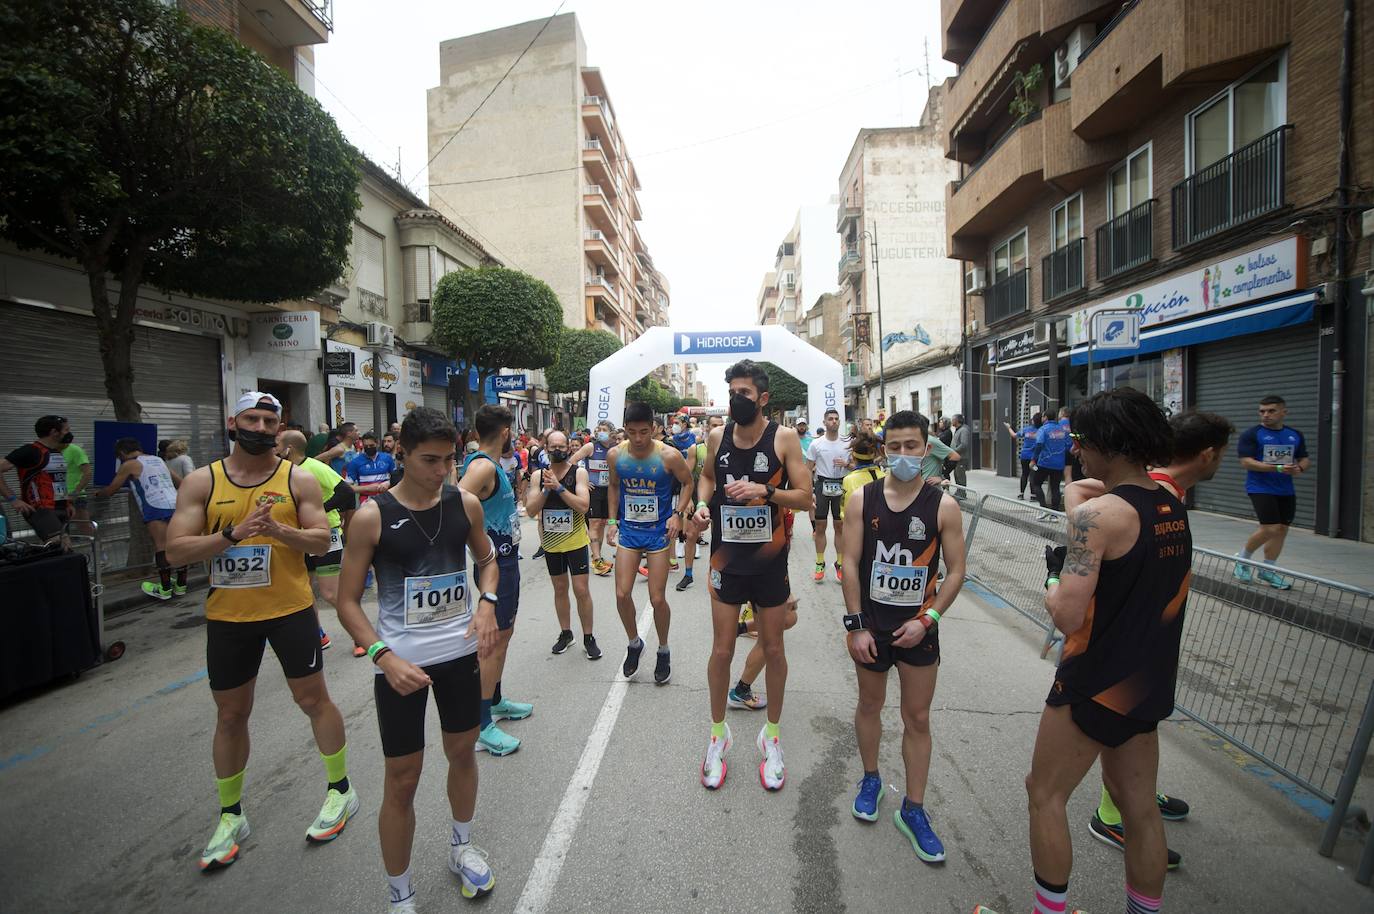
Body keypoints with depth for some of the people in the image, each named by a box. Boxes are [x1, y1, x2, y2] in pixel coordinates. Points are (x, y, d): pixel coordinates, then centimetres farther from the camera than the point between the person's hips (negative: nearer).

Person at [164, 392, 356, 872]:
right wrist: (235, 532, -23)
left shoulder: (298, 479, -4)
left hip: (291, 610, -2)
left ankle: (340, 788, 27)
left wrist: (280, 530, -24)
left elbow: (323, 541, -6)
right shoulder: (201, 482, -1)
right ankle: (230, 815, 35)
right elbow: (175, 550, -7)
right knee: (230, 715, 15)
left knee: (313, 699, 8)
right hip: (228, 616, 2)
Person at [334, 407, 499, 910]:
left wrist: (486, 603, -7)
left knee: (462, 751, 20)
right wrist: (384, 657, -20)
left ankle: (461, 846, 47)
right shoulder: (372, 517, -13)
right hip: (401, 661, -3)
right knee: (402, 779, 6)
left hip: (461, 651, 4)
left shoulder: (466, 503, -5)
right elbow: (348, 601, -7)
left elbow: (486, 558, 12)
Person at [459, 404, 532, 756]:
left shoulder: (487, 463, 10)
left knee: (504, 632, 20)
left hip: (506, 559, 10)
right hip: (496, 563, -10)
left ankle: (496, 702, 35)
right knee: (496, 637, -4)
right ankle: (481, 726, 6)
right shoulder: (483, 466, -21)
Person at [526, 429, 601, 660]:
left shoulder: (579, 472, -9)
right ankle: (565, 634, 31)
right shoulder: (539, 475, -1)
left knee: (581, 590, -1)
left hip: (575, 540, -3)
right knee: (560, 589, 16)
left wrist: (559, 487, -25)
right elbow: (530, 510, -7)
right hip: (550, 542, 3)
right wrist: (546, 489, -20)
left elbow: (583, 506, -20)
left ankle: (588, 638, 14)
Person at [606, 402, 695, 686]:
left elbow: (688, 483, 0)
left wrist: (678, 514, -12)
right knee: (622, 594, -1)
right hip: (628, 531, 3)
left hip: (659, 532, -3)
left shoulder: (669, 455, -16)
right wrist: (612, 520, 6)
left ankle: (663, 651, 27)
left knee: (657, 599, 1)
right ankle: (634, 643, 27)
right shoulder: (615, 455, -6)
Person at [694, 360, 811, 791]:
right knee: (721, 650, 7)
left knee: (773, 649, 12)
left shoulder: (783, 438, -9)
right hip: (727, 560, 2)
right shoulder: (718, 436, 0)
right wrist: (702, 502, -2)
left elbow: (805, 498, -9)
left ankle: (772, 735, 33)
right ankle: (717, 734, 30)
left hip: (770, 561, -1)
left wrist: (764, 491, -25)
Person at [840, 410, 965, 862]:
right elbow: (851, 563, -7)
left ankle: (913, 809, 27)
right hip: (870, 624, 1)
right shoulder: (862, 499, -7)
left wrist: (927, 619, -14)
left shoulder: (943, 506, -8)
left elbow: (956, 570, -4)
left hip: (918, 627, 0)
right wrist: (856, 625, -9)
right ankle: (871, 779, 42)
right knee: (870, 705, 18)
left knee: (918, 719, 10)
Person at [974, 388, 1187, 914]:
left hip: (1096, 687, -8)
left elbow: (1067, 615, -27)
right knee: (1140, 808, 20)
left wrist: (1052, 580, -8)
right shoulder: (1173, 508, 3)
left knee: (1045, 795, 11)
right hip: (1150, 685, 8)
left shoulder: (1098, 514, -23)